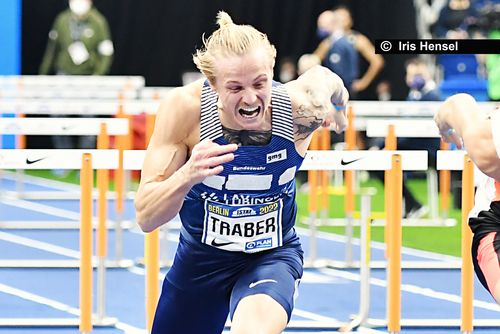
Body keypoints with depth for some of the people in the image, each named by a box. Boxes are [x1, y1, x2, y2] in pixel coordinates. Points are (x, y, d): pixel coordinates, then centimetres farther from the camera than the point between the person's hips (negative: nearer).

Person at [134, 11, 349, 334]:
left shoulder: (298, 108, -23)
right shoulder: (185, 108, -26)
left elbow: (322, 77, 4)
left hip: (273, 255, -2)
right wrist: (188, 174, -43)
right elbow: (146, 217, -28)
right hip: (200, 256, 2)